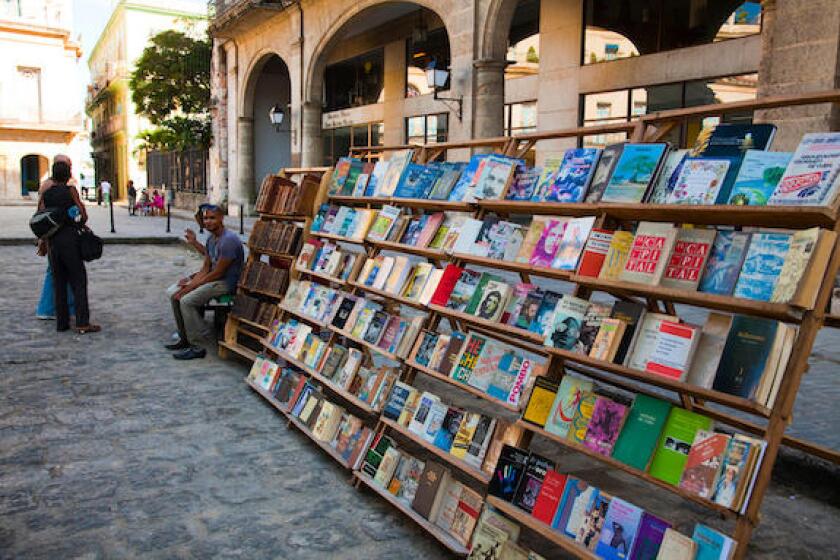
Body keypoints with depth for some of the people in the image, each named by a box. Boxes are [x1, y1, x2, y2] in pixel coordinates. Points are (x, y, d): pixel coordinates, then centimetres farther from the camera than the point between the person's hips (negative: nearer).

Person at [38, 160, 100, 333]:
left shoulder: (45, 194, 8)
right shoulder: (71, 190, -2)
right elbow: (84, 215, -5)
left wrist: (43, 241, 10)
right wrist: (78, 225, 16)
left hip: (52, 241, 4)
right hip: (70, 239, -4)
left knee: (59, 282, 11)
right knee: (78, 280, -2)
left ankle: (62, 322, 11)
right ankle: (82, 322, -10)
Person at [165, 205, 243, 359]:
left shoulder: (228, 240, -21)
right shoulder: (211, 239, 11)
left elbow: (217, 273, -22)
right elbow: (205, 269, 12)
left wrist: (190, 287, -16)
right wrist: (189, 282, -6)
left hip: (226, 283, -10)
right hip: (213, 278, 10)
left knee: (186, 300, -24)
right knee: (172, 293, 5)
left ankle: (196, 347, -13)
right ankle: (184, 338, 12)